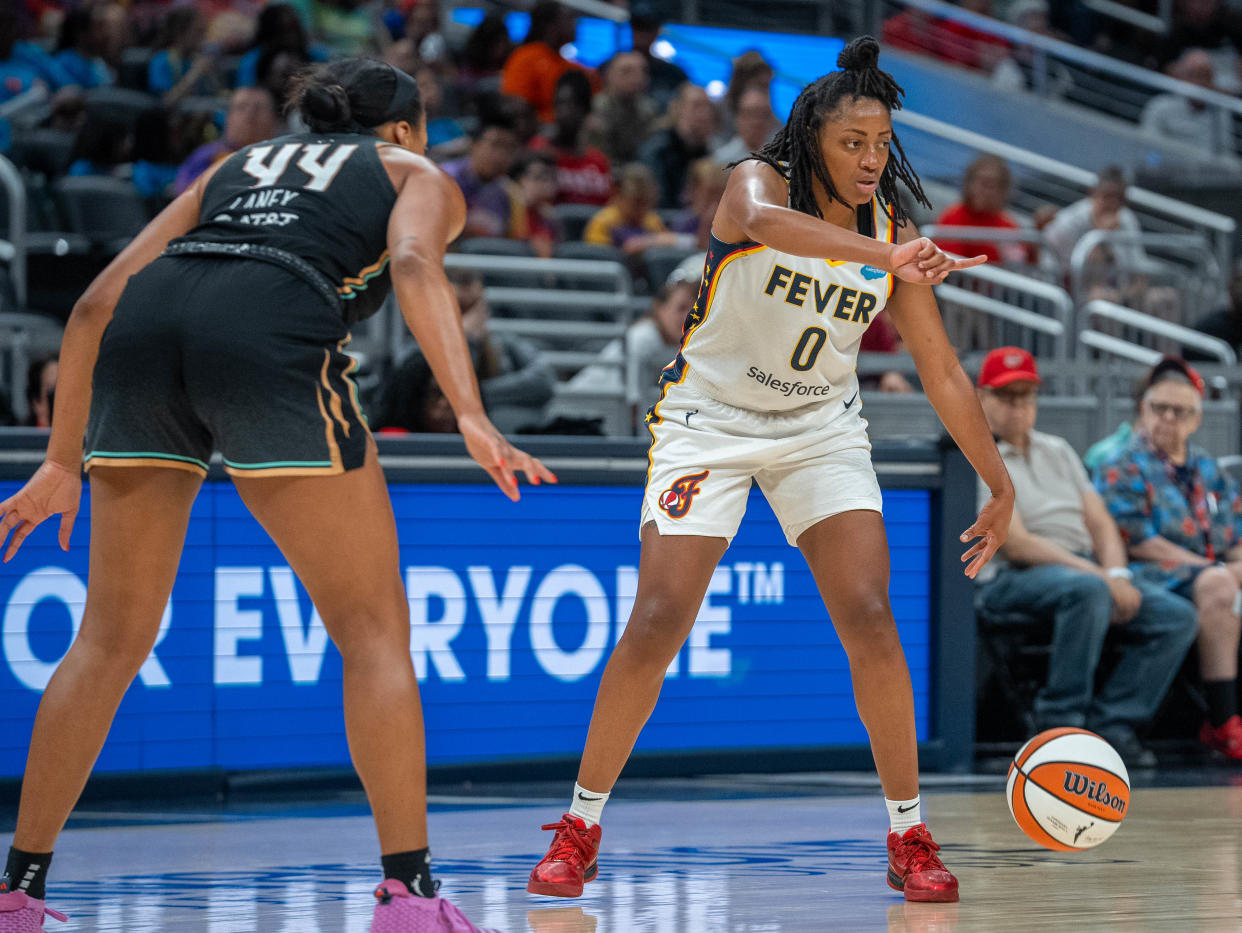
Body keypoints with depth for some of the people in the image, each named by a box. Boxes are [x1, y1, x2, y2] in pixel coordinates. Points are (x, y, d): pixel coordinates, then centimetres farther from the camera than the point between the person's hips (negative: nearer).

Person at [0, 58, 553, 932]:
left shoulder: (239, 163, 36)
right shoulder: (419, 176, 25)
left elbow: (99, 301, 26)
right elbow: (413, 268, -1)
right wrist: (471, 417, -12)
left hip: (145, 328, 5)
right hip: (269, 334, -4)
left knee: (112, 639, 15)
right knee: (374, 630, 5)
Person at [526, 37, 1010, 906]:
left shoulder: (894, 233, -6)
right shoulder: (760, 182, -17)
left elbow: (942, 369, 2)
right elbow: (762, 220, -44)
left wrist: (1001, 484, 2)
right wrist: (880, 255, -59)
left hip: (822, 430, 3)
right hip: (709, 421, -3)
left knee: (870, 620, -12)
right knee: (658, 623, -13)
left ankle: (910, 840, -1)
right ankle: (580, 828, 1)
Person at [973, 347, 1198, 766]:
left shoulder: (1057, 450, 24)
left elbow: (1100, 523, 17)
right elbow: (1016, 544, -12)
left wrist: (1117, 575, -6)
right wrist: (1099, 576, -18)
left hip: (1087, 570, 7)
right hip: (1010, 578, -7)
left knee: (1178, 616, -13)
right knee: (1086, 590, -39)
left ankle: (1111, 723, -18)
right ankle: (1061, 722, -29)